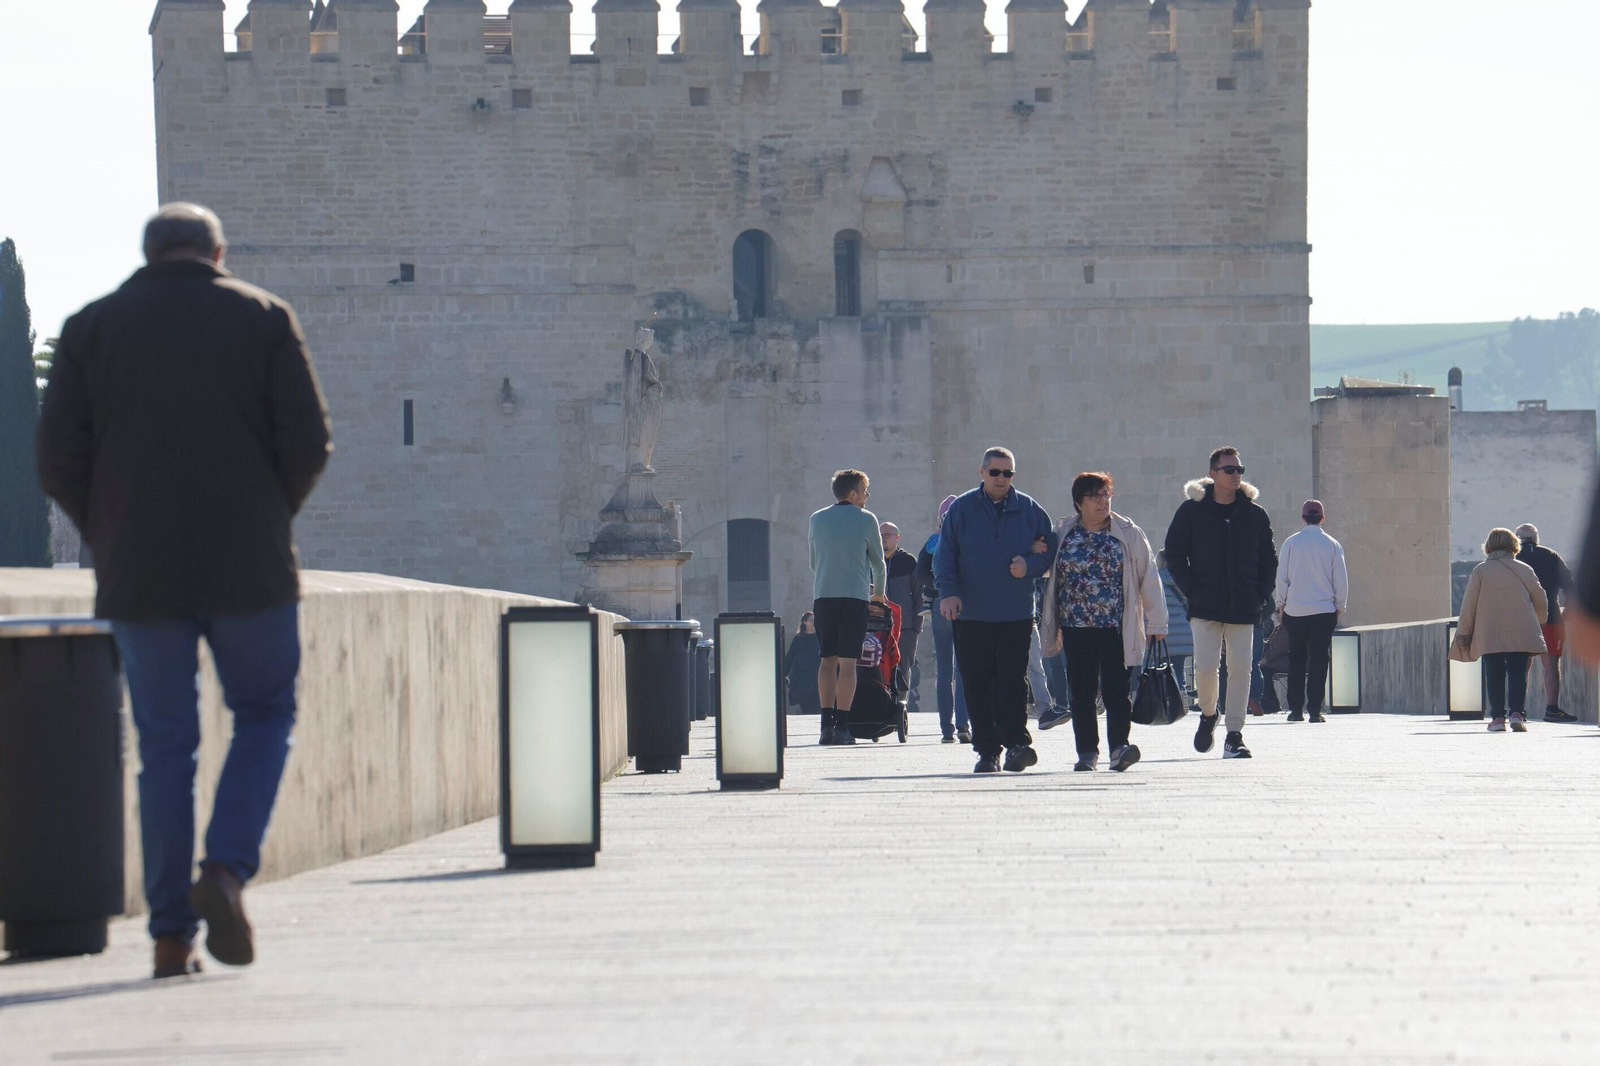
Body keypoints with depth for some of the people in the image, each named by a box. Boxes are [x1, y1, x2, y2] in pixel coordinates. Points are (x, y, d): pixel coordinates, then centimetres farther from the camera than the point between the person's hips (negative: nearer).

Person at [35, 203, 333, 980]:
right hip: (247, 567, -2)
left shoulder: (91, 328, 7)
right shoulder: (263, 318, 3)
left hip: (137, 572, 2)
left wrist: (108, 536, 13)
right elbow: (309, 441, -4)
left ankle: (172, 936, 4)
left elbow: (58, 459, 0)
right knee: (264, 717, 14)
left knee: (165, 746, 8)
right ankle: (226, 870, -9)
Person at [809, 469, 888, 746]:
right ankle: (841, 727, -9)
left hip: (823, 595, 3)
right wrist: (879, 592, 27)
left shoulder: (817, 519, 10)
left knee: (827, 659, 8)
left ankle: (827, 724, 2)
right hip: (855, 595, -3)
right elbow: (878, 561, 7)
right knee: (847, 661, -4)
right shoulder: (866, 520, -1)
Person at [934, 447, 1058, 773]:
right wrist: (948, 592, -10)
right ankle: (987, 751, 5)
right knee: (976, 685, 0)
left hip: (1016, 615, 0)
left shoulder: (1029, 510, 8)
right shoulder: (961, 509, 5)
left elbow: (1050, 548, 13)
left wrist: (1030, 565, -7)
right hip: (971, 615, 0)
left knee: (1012, 681, -9)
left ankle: (1016, 742, -8)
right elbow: (944, 555, 4)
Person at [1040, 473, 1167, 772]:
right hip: (1075, 626, 2)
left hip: (1116, 627, -2)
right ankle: (1087, 752, 10)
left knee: (1115, 688, -10)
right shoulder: (1063, 534, 8)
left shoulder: (1128, 533, 3)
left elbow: (1148, 577, 5)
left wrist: (1156, 622, 1)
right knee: (1081, 691, 4)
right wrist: (1053, 626, 14)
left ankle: (1118, 747, -15)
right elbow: (1050, 575, 16)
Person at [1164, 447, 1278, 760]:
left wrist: (1260, 595, 2)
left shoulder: (1255, 514, 8)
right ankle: (1208, 714, 21)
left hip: (1243, 607, 2)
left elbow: (1269, 559, 15)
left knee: (1241, 669, -4)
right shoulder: (1192, 511, 3)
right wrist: (1191, 590, -5)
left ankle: (1234, 735, 2)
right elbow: (1174, 554, 5)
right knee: (1205, 666, -9)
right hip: (1205, 605, -1)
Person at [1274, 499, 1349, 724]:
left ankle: (1296, 709, 8)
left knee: (1296, 661, 8)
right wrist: (1340, 606, 14)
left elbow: (1281, 577, 2)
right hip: (1324, 610, -1)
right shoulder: (1333, 545, 0)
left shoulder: (1291, 543, 0)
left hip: (1294, 610, 1)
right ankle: (1314, 709, -5)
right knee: (1319, 660, 0)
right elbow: (1341, 579, 4)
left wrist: (1281, 604, 12)